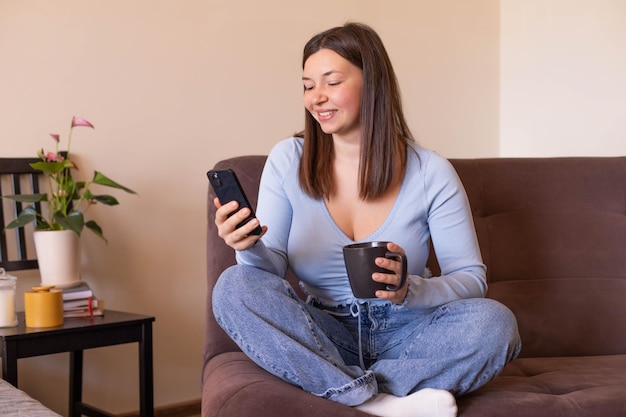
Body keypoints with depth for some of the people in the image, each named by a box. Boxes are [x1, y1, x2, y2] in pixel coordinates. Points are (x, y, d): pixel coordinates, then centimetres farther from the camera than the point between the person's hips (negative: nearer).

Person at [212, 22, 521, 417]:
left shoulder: (430, 172, -5)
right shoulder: (288, 160, -1)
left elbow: (471, 278, -6)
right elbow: (270, 269, -3)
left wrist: (410, 291, -27)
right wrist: (251, 248, -27)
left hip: (404, 334, -1)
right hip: (320, 336, 1)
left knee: (494, 321, -27)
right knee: (234, 286, -25)